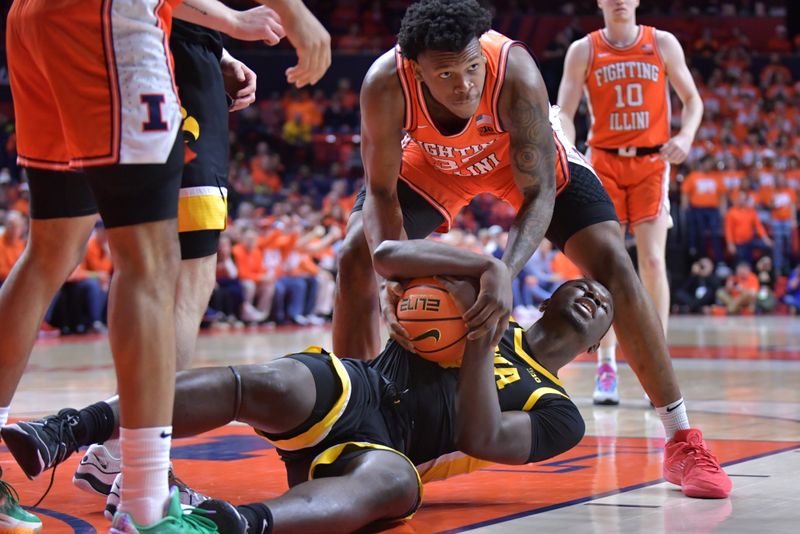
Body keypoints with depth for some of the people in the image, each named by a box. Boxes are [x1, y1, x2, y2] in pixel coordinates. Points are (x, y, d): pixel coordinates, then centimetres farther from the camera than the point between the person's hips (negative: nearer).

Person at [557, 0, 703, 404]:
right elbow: (564, 113, -1)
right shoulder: (583, 51, 2)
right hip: (604, 161, 0)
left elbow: (692, 99, 9)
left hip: (651, 162, 0)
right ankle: (606, 367, 5)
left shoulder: (663, 44, 3)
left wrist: (686, 136, -11)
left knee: (653, 261, -8)